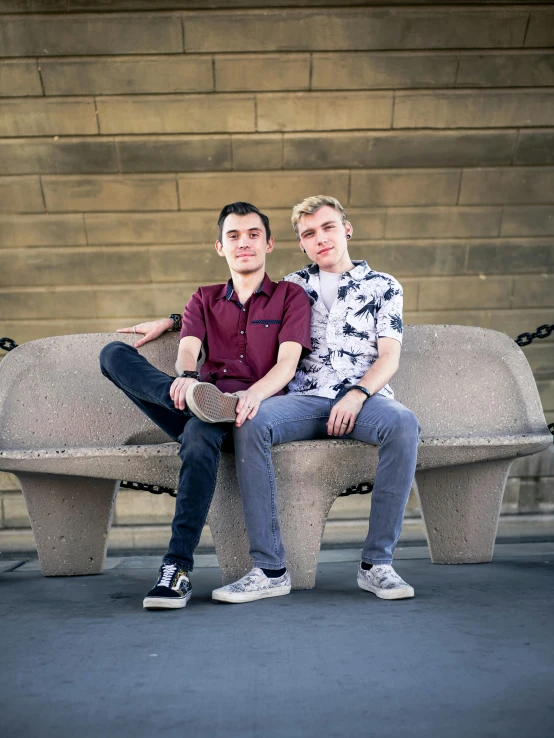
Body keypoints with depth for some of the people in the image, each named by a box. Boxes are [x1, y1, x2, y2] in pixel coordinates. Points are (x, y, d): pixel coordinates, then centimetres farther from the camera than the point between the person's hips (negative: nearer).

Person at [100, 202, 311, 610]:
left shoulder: (291, 296, 13)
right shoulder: (204, 299, 23)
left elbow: (287, 363, -4)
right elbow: (188, 351, 4)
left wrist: (255, 393, -28)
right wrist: (186, 378, -24)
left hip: (252, 409, -4)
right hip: (205, 403, 4)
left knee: (199, 435, -39)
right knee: (114, 353, -14)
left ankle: (177, 569, -34)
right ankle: (196, 400, -39)